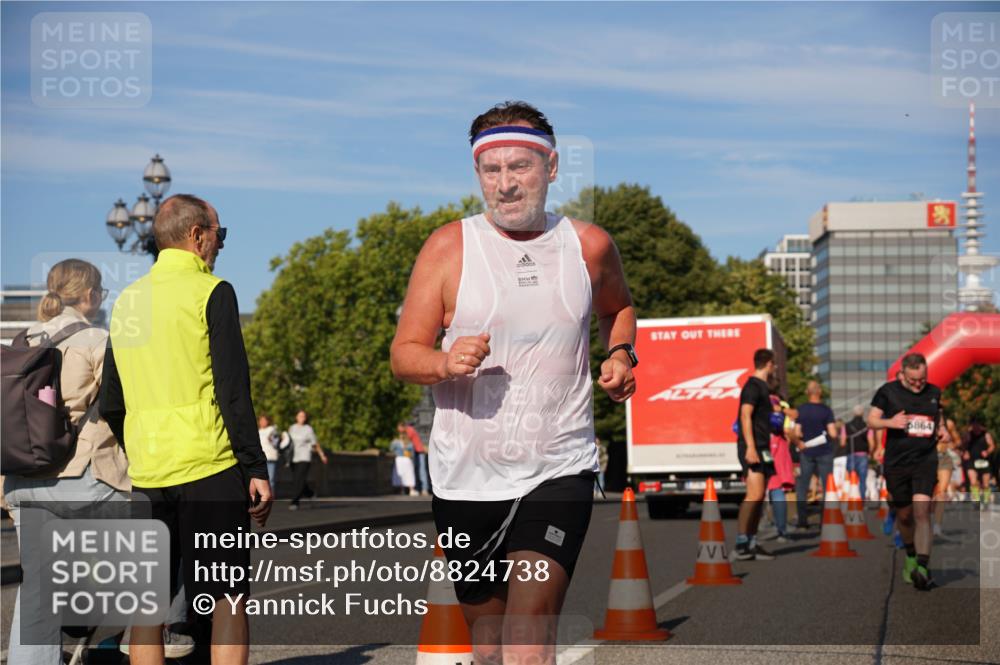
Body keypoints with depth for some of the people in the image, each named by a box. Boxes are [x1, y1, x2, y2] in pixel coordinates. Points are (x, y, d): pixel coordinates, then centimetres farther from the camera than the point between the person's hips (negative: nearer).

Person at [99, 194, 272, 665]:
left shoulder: (126, 301, 13)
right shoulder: (210, 291, -6)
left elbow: (110, 404, 16)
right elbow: (233, 390, -12)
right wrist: (257, 470, -9)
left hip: (146, 476, 6)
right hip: (209, 468, -6)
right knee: (229, 599, -1)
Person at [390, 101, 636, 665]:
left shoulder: (590, 246, 4)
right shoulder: (449, 247, -1)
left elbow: (618, 307, 27)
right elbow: (404, 354, 1)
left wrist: (620, 353, 6)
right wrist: (445, 363, -21)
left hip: (560, 469, -1)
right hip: (467, 474, 1)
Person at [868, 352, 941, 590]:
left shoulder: (935, 393, 7)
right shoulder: (888, 391, 0)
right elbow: (871, 420, 3)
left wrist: (941, 430, 1)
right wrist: (890, 422, -17)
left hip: (925, 461, 0)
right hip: (896, 462, 0)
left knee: (922, 511, -17)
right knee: (903, 515, 10)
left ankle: (922, 568, -22)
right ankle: (911, 555, 36)